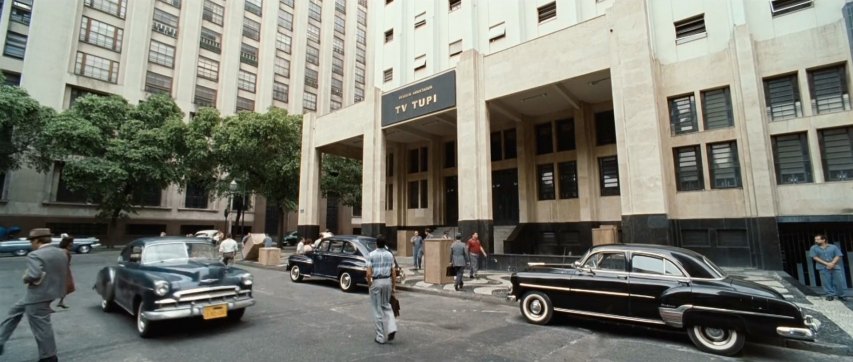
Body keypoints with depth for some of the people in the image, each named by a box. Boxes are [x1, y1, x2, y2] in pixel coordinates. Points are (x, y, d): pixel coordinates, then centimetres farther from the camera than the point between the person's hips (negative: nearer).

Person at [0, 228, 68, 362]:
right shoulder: (61, 253, 7)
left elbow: (34, 275, -30)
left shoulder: (35, 255, -20)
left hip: (39, 296, -9)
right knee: (14, 311, 25)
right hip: (50, 291, 9)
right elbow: (64, 274, 14)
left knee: (41, 327, 3)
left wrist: (25, 277, -10)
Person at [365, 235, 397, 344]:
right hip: (387, 281, 4)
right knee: (386, 306, 21)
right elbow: (394, 273, 3)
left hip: (376, 282, -3)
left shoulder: (371, 255, -8)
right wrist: (394, 287, 10)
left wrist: (369, 284, 2)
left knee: (377, 310, 7)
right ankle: (391, 328, 3)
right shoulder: (390, 255, 3)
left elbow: (369, 273, -14)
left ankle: (381, 337, 13)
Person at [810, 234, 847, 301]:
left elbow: (838, 256, 2)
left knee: (838, 282, 2)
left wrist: (832, 263, -14)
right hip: (823, 268, -1)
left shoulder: (833, 247, 8)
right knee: (826, 282, -4)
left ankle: (840, 295, 16)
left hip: (835, 267, 1)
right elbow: (815, 257, -3)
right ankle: (830, 295, 4)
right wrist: (826, 264, -12)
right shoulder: (814, 248, 4)